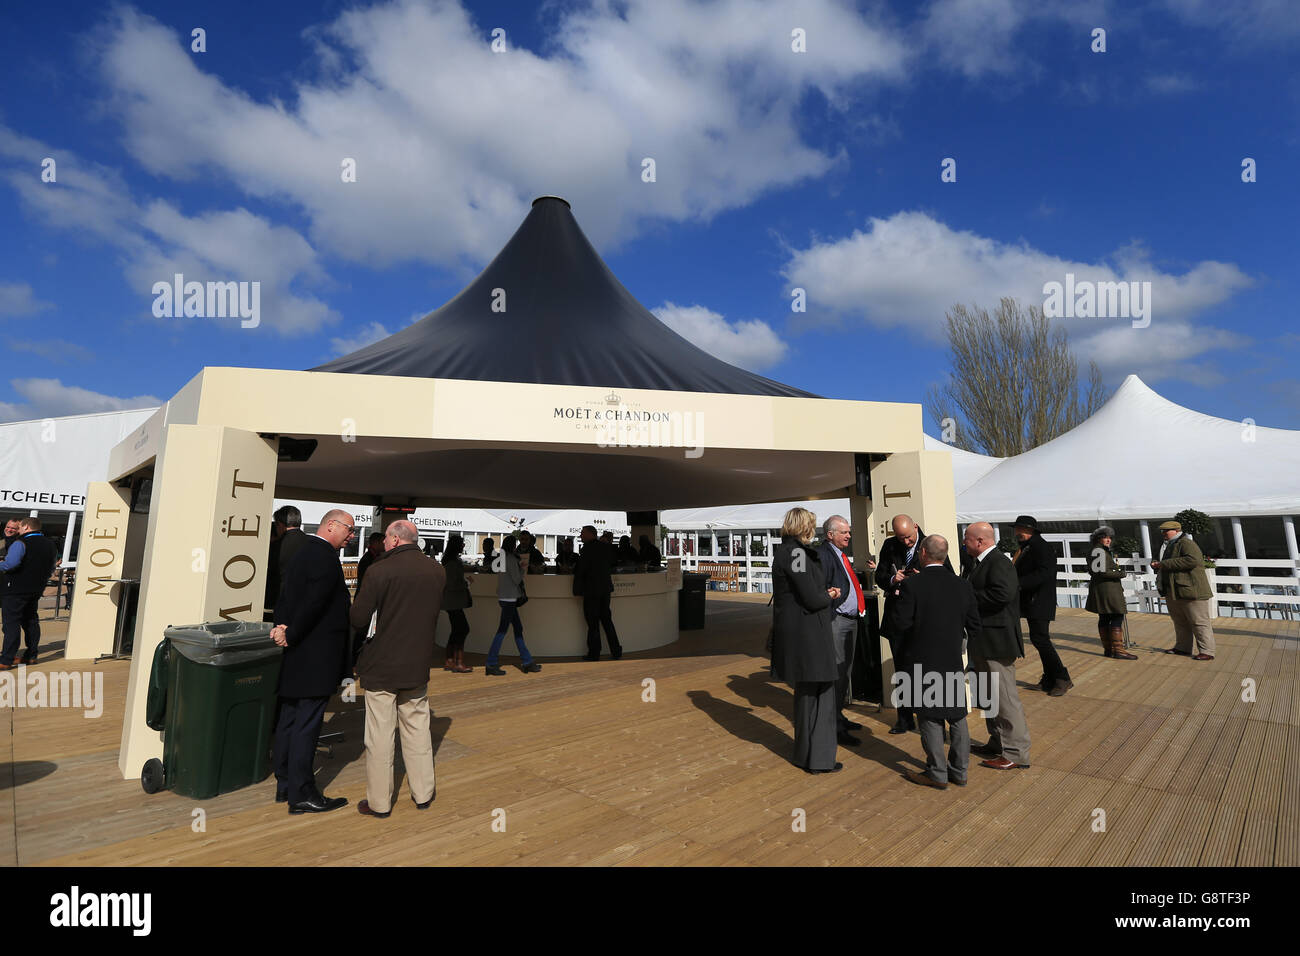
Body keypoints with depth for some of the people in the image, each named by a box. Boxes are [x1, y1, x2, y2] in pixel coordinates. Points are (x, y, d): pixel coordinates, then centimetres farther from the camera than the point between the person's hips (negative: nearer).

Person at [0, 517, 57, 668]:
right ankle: (31, 655, 19)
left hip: (17, 589, -7)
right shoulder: (49, 545, 11)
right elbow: (51, 569, 16)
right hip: (36, 590, 7)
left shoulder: (20, 543, -13)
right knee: (31, 622, 15)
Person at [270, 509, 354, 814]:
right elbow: (314, 602, -24)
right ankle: (302, 795, 7)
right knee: (307, 724, -2)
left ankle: (285, 785, 28)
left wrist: (282, 625, -2)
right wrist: (291, 636, -13)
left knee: (289, 719, 16)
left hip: (296, 654, 10)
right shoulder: (325, 555, -17)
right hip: (315, 657, -10)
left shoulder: (302, 551, 15)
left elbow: (285, 594, 11)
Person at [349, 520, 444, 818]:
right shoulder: (437, 570, -2)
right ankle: (423, 793, 28)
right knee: (417, 729, 17)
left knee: (380, 735, 9)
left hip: (381, 665, -4)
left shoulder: (380, 570, -17)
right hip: (419, 664, 4)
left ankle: (379, 802, 21)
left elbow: (358, 619, -13)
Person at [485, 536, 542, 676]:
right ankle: (491, 664, -1)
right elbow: (517, 579, -13)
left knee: (518, 628, 11)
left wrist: (519, 565, 12)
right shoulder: (511, 558, -13)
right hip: (509, 598, -9)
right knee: (502, 630, -5)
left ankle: (527, 661, 15)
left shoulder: (501, 558, 12)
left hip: (505, 598, 9)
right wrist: (522, 568, 3)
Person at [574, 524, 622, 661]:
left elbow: (580, 569, -14)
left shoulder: (587, 548, -14)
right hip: (605, 588, 7)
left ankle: (594, 653, 8)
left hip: (591, 590, -7)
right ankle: (616, 651, 15)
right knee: (607, 620, 14)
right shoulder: (606, 546, 6)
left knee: (593, 623, 2)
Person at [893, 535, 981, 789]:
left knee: (930, 717, 6)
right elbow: (974, 626, 4)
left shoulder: (911, 585, -17)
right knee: (957, 715, 16)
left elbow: (902, 622, -17)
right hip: (954, 660, 5)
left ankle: (938, 774, 15)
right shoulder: (962, 586, -1)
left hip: (923, 660, -5)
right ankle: (959, 770, 27)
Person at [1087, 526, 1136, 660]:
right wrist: (1120, 574, -9)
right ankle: (1118, 650, -9)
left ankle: (1107, 649, 16)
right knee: (1117, 618, -8)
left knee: (1104, 618, 11)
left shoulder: (1092, 551, 16)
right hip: (1108, 589, -10)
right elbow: (1103, 571, -21)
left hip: (1096, 588, 10)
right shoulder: (1102, 551, -13)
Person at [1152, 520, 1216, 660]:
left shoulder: (1186, 543, -11)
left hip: (1190, 590, -10)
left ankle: (1207, 651, 1)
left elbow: (1192, 560, -29)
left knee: (1199, 622, -4)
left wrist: (1165, 564, -24)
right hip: (1174, 592, 10)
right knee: (1180, 622, 16)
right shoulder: (1170, 546, 19)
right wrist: (1157, 566, 8)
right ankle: (1182, 647, 25)